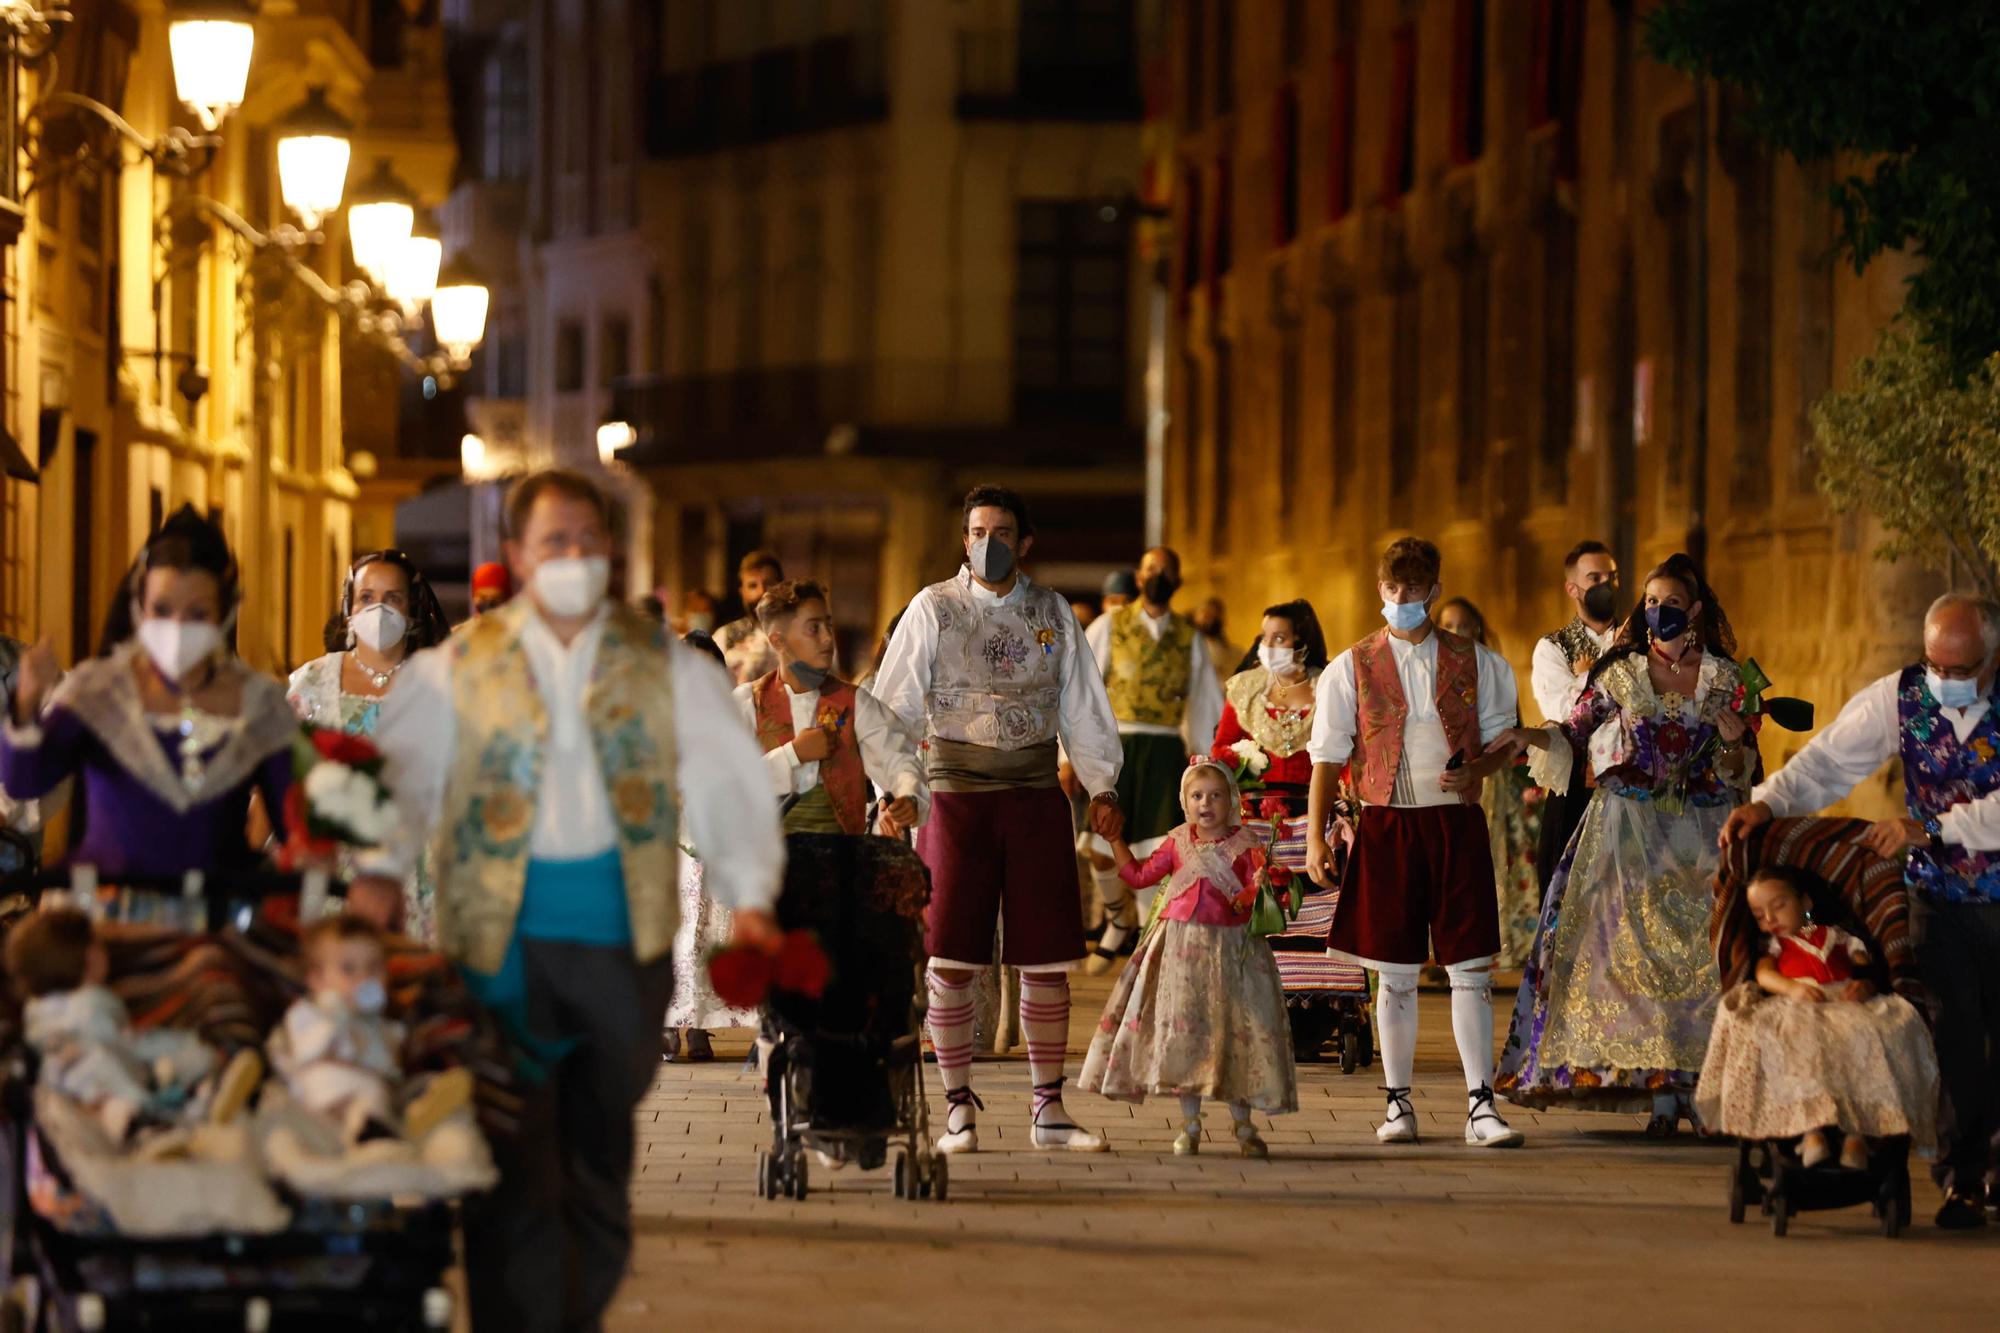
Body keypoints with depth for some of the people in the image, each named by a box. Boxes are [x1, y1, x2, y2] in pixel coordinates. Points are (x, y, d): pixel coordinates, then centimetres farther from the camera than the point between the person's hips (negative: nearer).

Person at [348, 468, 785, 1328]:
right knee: (513, 1169, -7)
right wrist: (378, 870, -14)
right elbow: (398, 774, 3)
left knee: (601, 1162, 12)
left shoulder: (663, 669, 9)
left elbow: (726, 782, 8)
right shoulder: (459, 669, 5)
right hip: (502, 942, -2)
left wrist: (749, 894, -3)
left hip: (624, 941, 2)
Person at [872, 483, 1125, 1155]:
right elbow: (894, 706, 2)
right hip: (956, 796, -2)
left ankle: (1048, 1110, 12)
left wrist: (1101, 785, 8)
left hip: (1036, 797, 2)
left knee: (1047, 960, 2)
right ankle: (959, 1109, 6)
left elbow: (1082, 704, 15)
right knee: (951, 960, -4)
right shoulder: (933, 608, 3)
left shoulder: (1051, 611, 10)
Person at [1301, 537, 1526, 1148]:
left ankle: (1481, 1106, -3)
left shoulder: (1475, 662, 8)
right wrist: (1315, 837, -1)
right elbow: (1328, 756, 6)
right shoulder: (1352, 668, 6)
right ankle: (1398, 1104, 12)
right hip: (1387, 823, 0)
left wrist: (1476, 769, -10)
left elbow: (1501, 737, 13)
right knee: (1396, 973, 3)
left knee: (1470, 969, -4)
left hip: (1456, 823, 0)